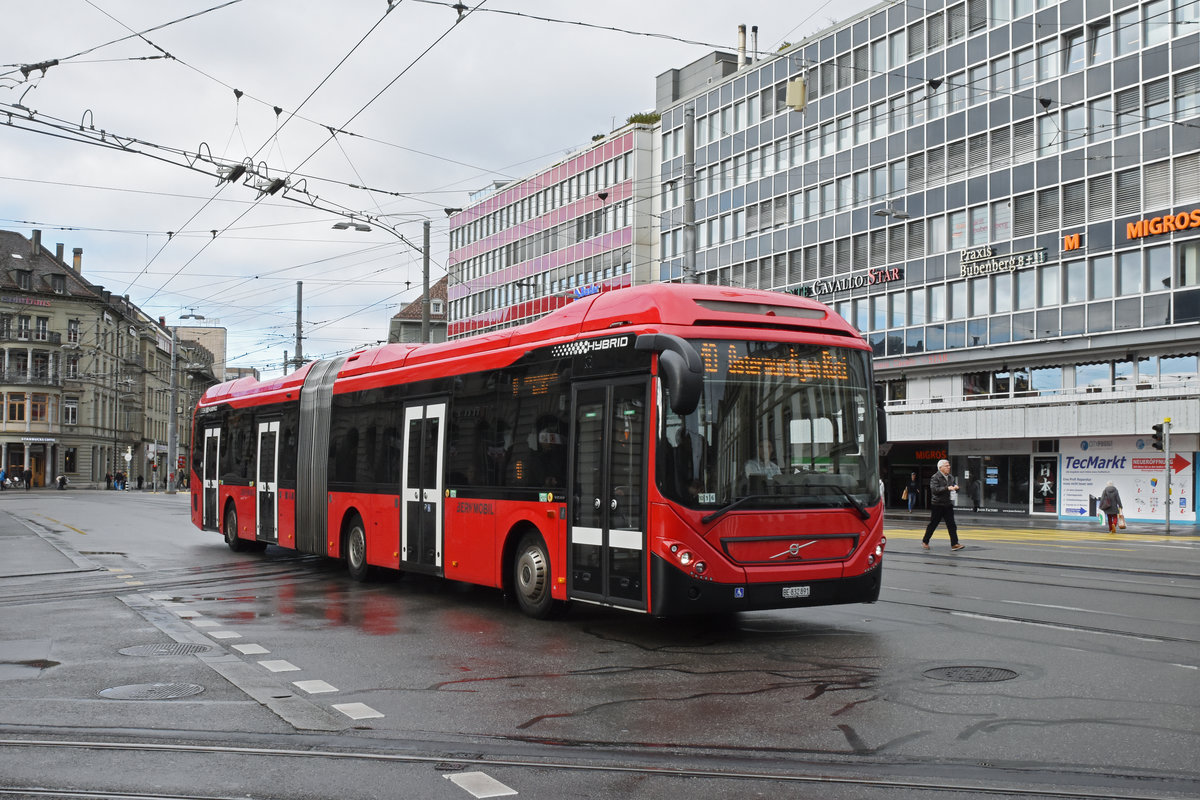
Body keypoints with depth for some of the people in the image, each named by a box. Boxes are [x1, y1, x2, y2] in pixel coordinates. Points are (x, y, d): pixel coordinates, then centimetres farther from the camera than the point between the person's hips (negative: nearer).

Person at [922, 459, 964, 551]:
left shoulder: (950, 477, 12)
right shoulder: (935, 477, -9)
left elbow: (955, 486, 17)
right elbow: (935, 490, -22)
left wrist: (956, 487, -8)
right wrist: (947, 488, -28)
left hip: (948, 505, 5)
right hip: (937, 505, -5)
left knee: (951, 525, -3)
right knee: (933, 525, 4)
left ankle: (954, 544, -6)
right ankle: (925, 542, 19)